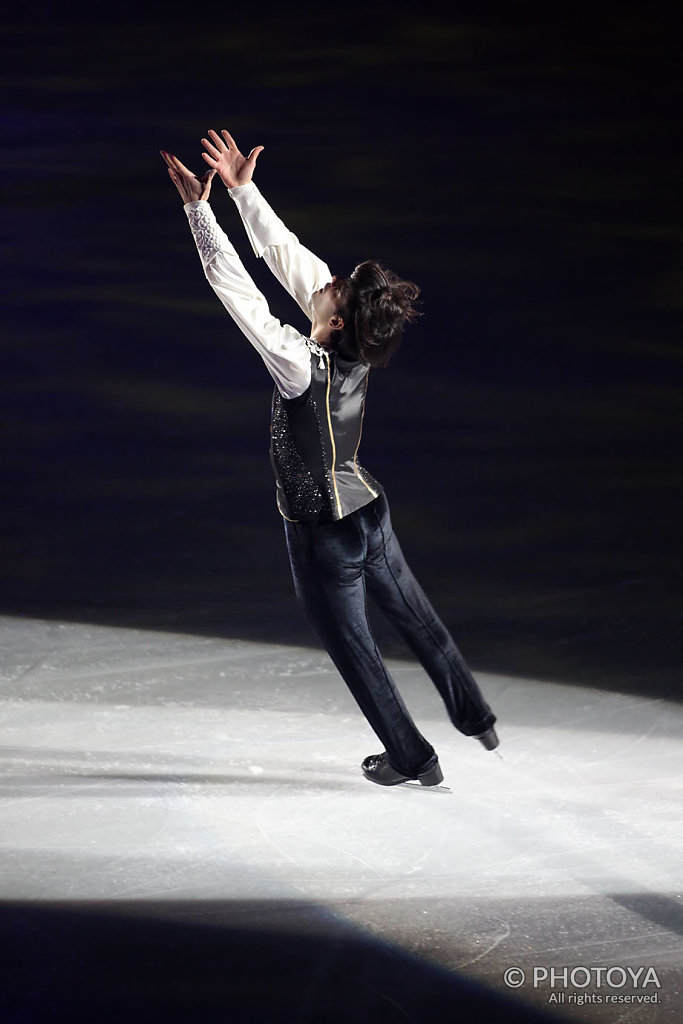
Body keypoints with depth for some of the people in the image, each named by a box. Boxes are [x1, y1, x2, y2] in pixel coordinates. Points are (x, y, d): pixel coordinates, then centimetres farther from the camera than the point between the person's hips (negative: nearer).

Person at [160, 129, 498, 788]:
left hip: (323, 532, -7)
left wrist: (200, 208, -27)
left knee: (353, 647, 11)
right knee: (415, 617, 23)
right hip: (368, 510, 7)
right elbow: (288, 256, -5)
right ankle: (475, 718, 38)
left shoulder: (302, 365, -31)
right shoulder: (354, 348, -11)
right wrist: (243, 189, -3)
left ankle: (412, 759, 24)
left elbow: (237, 290, -31)